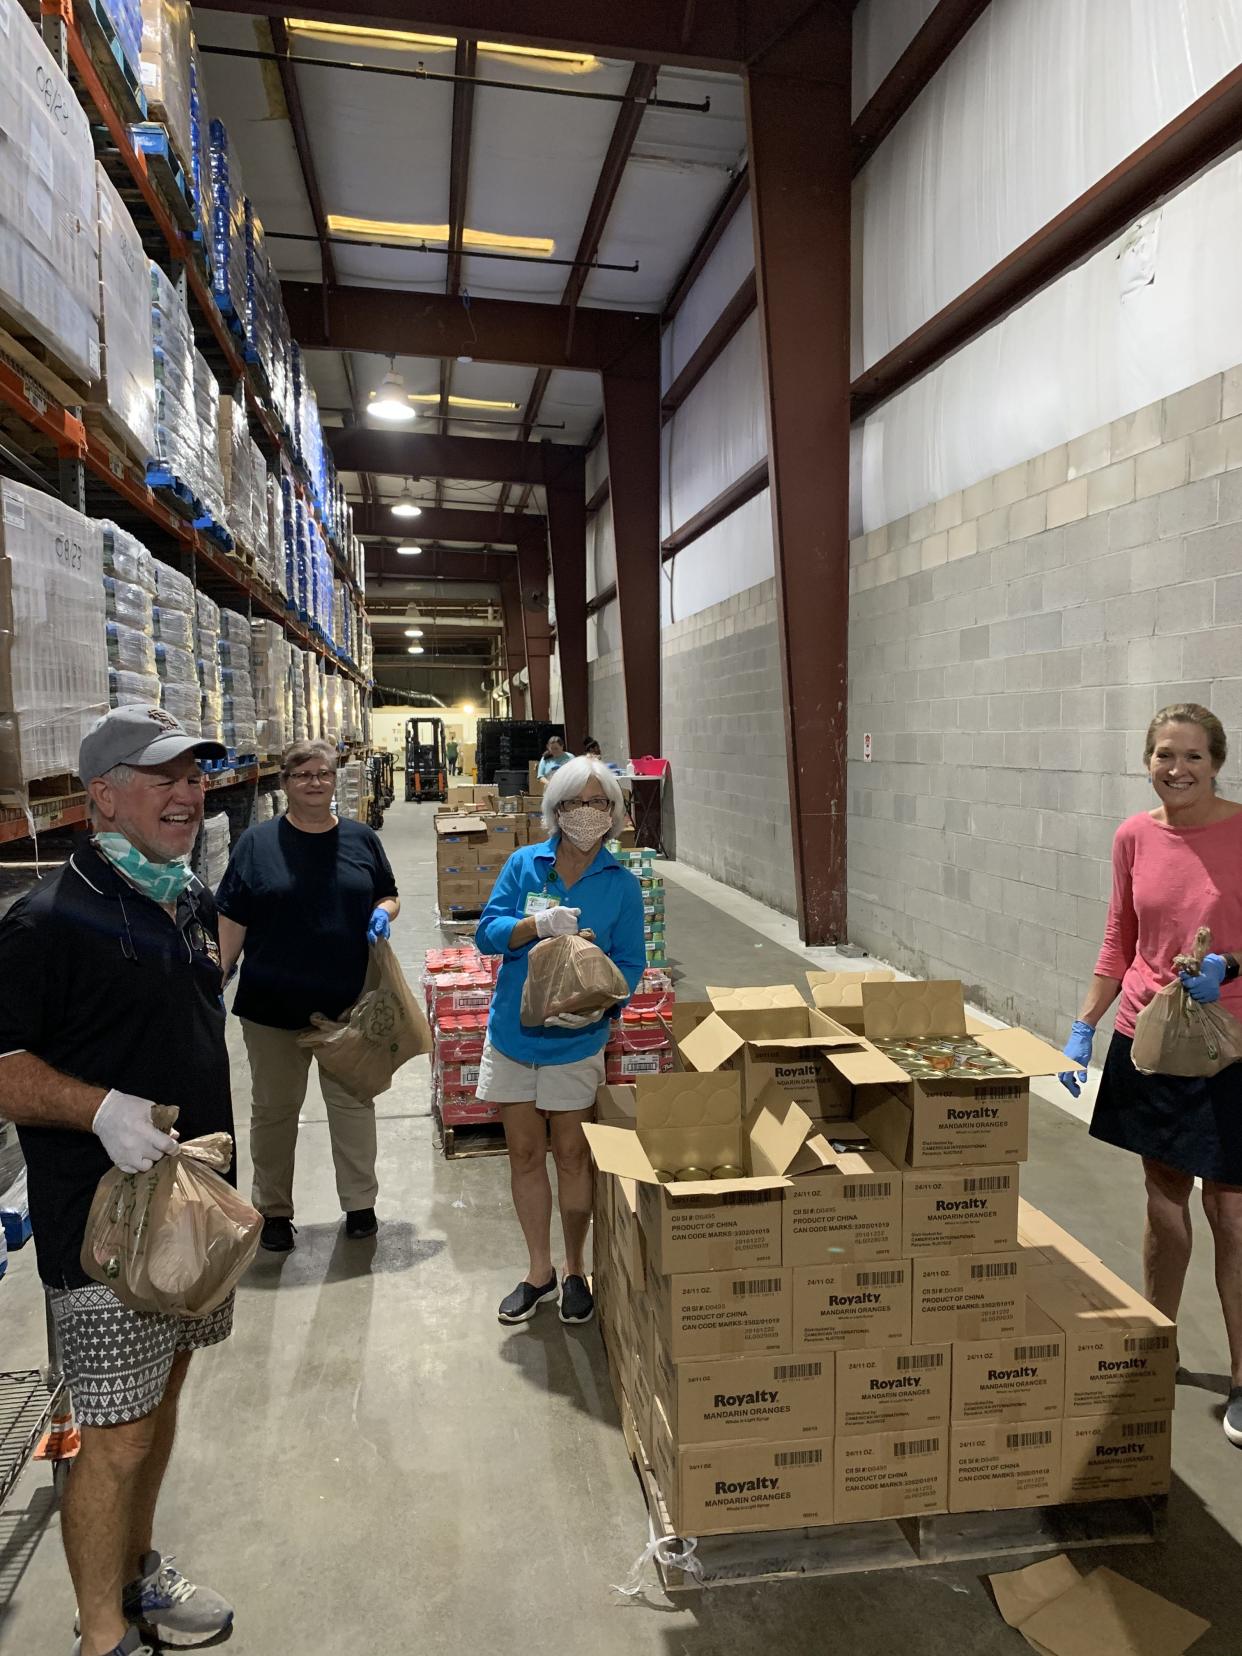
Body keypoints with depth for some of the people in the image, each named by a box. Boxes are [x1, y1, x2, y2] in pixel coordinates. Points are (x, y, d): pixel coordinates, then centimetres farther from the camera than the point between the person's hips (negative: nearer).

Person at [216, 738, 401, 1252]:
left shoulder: (362, 839, 2)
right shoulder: (257, 842, -3)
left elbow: (388, 896, 12)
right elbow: (232, 919, -1)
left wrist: (383, 913, -10)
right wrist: (218, 978, -5)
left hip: (348, 1002, 1)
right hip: (272, 1004, -1)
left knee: (353, 1102, 13)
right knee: (274, 1109, 13)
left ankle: (360, 1203, 29)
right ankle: (273, 1210, 30)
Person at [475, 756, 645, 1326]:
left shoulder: (622, 884, -6)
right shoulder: (524, 864, -3)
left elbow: (629, 962, -5)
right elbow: (488, 932, -8)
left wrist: (600, 1002, -25)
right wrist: (538, 924, -27)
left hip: (575, 1040, -2)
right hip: (512, 1033, 2)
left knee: (571, 1155, 9)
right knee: (525, 1154, 12)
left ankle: (575, 1271, 30)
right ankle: (539, 1271, 30)